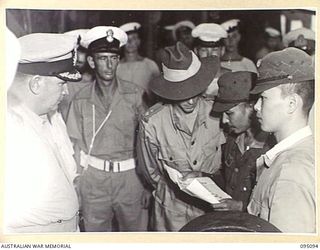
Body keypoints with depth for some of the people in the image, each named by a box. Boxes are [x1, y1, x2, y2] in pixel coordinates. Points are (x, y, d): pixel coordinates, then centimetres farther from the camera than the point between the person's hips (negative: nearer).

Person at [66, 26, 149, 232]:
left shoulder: (135, 94, -2)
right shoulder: (81, 99, 1)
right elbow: (77, 145, 3)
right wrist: (76, 190, -1)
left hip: (130, 176, 0)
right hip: (93, 180, 1)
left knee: (136, 229, 9)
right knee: (95, 231, 10)